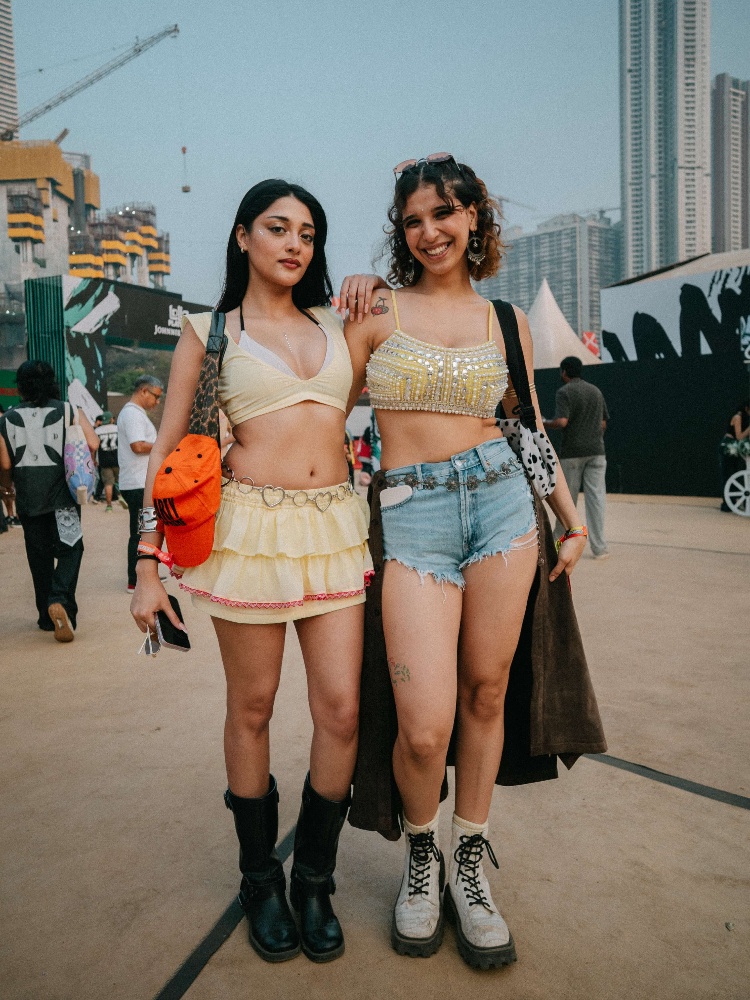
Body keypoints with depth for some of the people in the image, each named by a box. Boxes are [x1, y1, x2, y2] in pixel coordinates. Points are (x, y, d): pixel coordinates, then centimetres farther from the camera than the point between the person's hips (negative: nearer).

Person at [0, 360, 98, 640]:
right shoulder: (68, 411, -2)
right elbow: (92, 443, -11)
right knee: (69, 548, 2)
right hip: (62, 492, -2)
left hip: (28, 496, 2)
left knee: (39, 554, 12)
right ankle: (60, 599, -24)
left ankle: (47, 617, 18)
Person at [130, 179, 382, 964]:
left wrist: (370, 289, 13)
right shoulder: (208, 332, 6)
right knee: (251, 711, 7)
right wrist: (147, 567, -1)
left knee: (341, 710, -1)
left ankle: (314, 882, 22)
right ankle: (260, 882, 30)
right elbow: (167, 450, 4)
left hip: (333, 529, 3)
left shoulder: (337, 325, 15)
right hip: (249, 528, -3)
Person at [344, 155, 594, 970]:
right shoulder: (377, 311, 6)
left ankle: (469, 864, 29)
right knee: (424, 728, -9)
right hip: (412, 515, -2)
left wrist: (572, 518, 19)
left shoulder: (505, 320, 13)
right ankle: (421, 854, 24)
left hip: (501, 498, 3)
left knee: (484, 695, 7)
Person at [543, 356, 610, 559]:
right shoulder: (595, 391, 13)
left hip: (572, 453, -4)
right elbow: (603, 423, 15)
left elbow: (562, 422, -18)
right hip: (596, 451, 4)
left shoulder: (564, 392, -6)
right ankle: (599, 547, -2)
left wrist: (544, 424, 0)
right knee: (596, 498, 0)